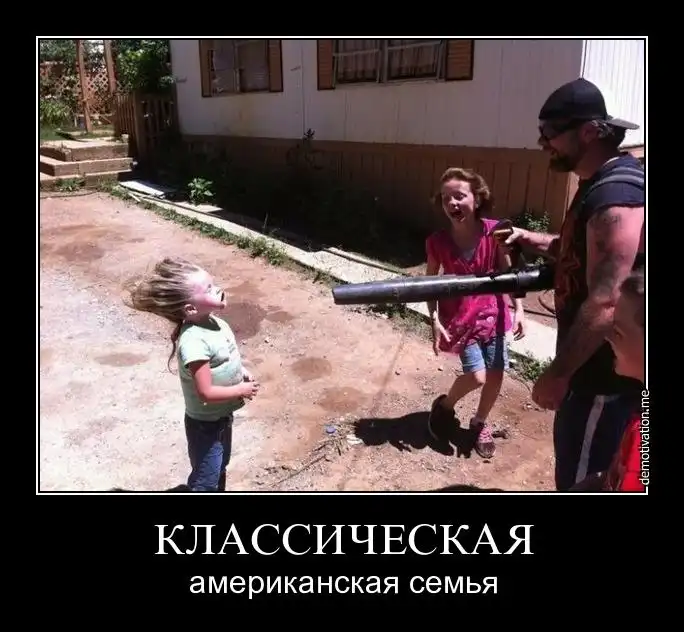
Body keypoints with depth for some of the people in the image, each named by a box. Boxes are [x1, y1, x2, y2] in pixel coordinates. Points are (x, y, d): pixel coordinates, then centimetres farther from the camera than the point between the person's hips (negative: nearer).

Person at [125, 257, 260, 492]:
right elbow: (206, 392, -31)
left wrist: (240, 371, -3)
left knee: (220, 466, 29)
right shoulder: (194, 342, -33)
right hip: (205, 423, -8)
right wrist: (241, 390, -19)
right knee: (205, 480, 11)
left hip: (222, 415, 8)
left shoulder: (211, 320, -6)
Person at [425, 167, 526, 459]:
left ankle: (480, 423, 34)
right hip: (459, 317, -2)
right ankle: (445, 405, 23)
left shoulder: (494, 232, -12)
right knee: (477, 376, -8)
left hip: (491, 313, 2)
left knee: (496, 372, 7)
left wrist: (519, 309, -3)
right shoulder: (437, 241, -14)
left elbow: (507, 273, 0)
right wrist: (435, 322, -11)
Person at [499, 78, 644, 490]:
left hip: (607, 372, -10)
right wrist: (531, 239, 7)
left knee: (580, 480, 6)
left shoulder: (616, 196, -25)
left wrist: (557, 373, -25)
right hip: (593, 363, 10)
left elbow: (604, 303, -30)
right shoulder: (598, 184, 8)